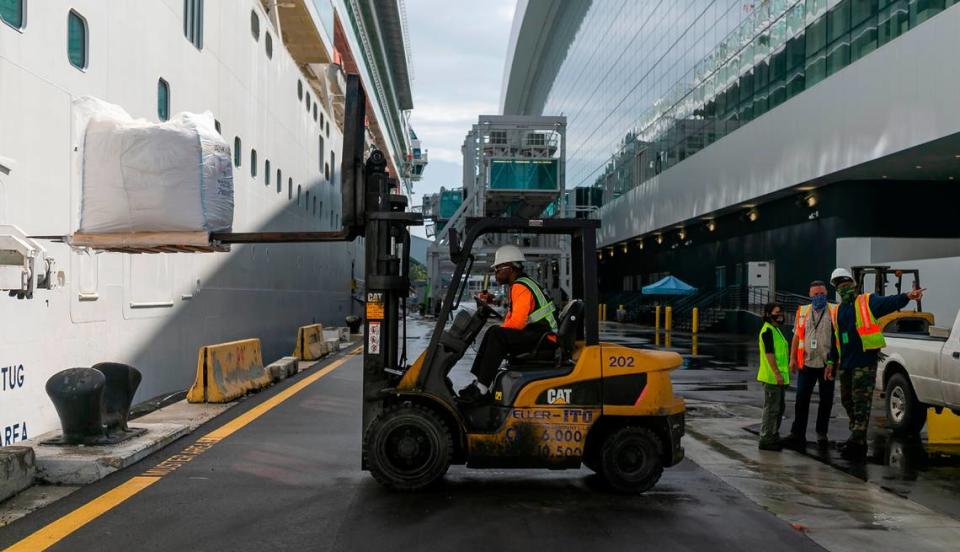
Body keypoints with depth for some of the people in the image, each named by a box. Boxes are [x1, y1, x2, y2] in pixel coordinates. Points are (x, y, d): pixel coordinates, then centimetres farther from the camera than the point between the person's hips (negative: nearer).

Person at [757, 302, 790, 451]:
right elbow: (769, 353, -20)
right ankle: (766, 439, 0)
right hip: (772, 377, -10)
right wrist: (777, 373, -24)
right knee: (771, 408, -6)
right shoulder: (768, 330, -14)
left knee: (778, 408, 16)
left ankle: (773, 437, 26)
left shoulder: (776, 330, 18)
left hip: (780, 377, 10)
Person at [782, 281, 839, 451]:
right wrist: (793, 358, 5)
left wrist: (834, 362, -9)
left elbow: (840, 336, -3)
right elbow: (796, 336, 13)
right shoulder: (803, 312, 9)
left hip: (827, 365, -2)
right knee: (801, 400, -3)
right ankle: (797, 434, -2)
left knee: (826, 401, 8)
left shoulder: (834, 312, -1)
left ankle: (822, 434, 21)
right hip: (806, 364, 2)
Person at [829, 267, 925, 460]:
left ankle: (857, 442, -12)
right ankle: (858, 438, 28)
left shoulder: (867, 301, 0)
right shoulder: (837, 311, 17)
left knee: (861, 404, -10)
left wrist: (906, 296, -38)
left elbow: (888, 302, -19)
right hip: (845, 364, 7)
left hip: (864, 362, -7)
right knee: (848, 402, 14)